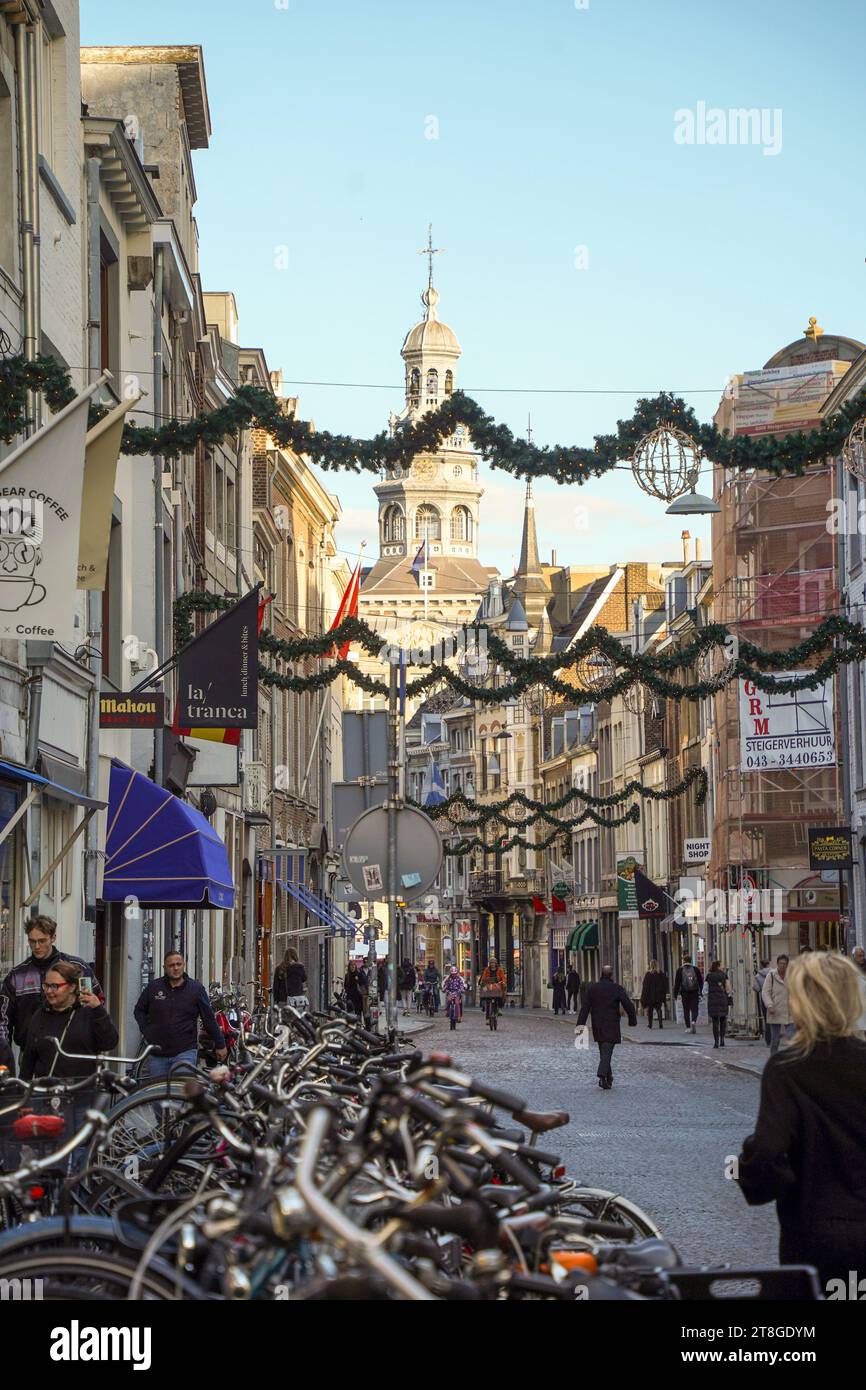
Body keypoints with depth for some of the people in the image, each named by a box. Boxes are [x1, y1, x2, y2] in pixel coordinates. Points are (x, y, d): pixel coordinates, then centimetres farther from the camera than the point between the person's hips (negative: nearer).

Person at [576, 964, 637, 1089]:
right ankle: (602, 1075, -26)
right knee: (607, 1052, -7)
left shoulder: (592, 988, 2)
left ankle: (609, 1078, 23)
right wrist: (633, 1021, 5)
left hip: (597, 1027, 4)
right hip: (611, 1026, -4)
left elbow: (585, 1007, -1)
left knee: (603, 1051, 17)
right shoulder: (617, 989, -7)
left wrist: (580, 1024, -3)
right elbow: (628, 1006, -9)